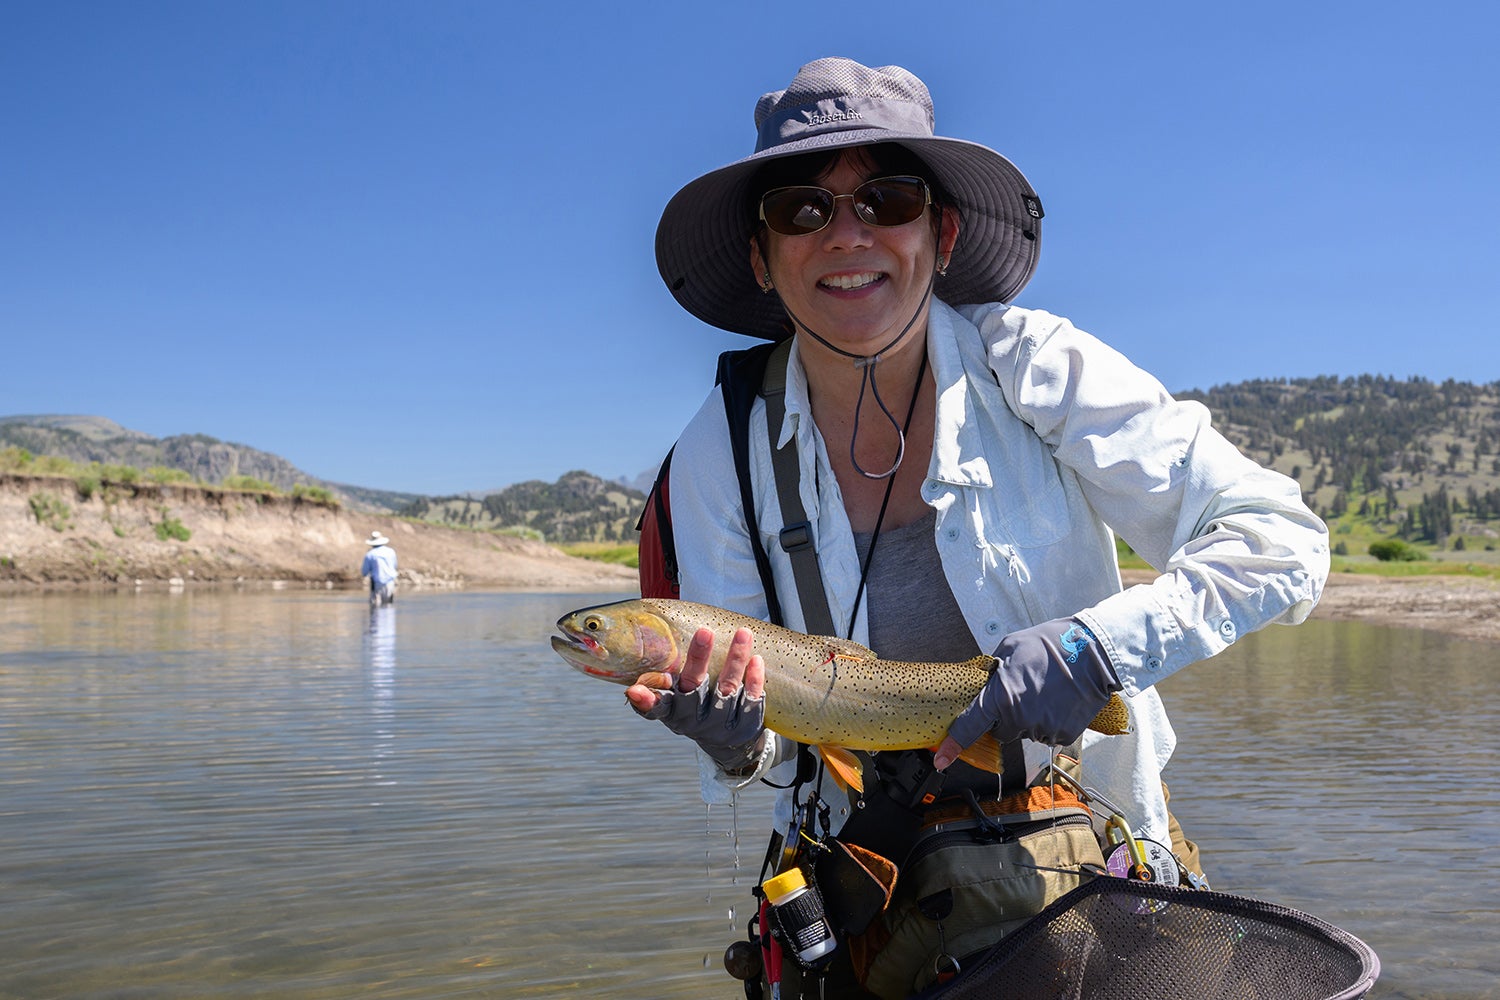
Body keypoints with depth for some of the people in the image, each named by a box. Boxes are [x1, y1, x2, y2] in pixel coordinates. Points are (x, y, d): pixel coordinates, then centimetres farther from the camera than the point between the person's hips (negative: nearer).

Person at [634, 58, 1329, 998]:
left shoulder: (1033, 367, -13)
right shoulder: (722, 451, -8)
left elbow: (1282, 543, -14)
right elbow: (767, 732, -3)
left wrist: (1098, 647, -28)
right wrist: (739, 744, -25)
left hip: (1089, 853, -3)